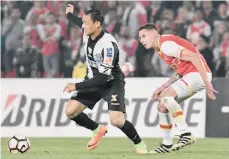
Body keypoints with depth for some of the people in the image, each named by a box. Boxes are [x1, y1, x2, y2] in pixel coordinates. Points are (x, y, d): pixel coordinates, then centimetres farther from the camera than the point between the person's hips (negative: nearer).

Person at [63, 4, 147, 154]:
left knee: (117, 120, -24)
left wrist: (77, 86, -29)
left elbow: (104, 77, -31)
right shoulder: (88, 33, -10)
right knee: (70, 111, -7)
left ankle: (140, 144, 4)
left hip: (112, 83, -7)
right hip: (93, 81, 7)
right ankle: (98, 130, 20)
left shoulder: (108, 44, -32)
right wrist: (70, 15, 36)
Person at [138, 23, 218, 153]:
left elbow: (194, 57, -22)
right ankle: (167, 145, 18)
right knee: (163, 106, 10)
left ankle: (186, 135, -23)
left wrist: (207, 84, -23)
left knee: (166, 96, -26)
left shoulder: (165, 44, -16)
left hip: (198, 74, -10)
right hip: (190, 74, 10)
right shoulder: (160, 48, 17)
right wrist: (163, 87, 14)